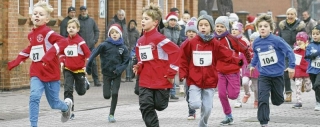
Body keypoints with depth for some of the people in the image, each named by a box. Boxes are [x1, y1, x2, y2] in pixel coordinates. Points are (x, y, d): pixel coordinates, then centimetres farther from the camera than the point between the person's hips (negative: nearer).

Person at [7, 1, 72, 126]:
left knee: (54, 103, 10)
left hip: (51, 73, -5)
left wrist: (50, 54, -42)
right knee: (34, 98, -17)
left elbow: (63, 41, -31)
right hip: (36, 73, 5)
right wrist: (16, 62, 20)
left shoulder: (47, 32, -17)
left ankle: (66, 105, 45)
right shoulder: (31, 34, 6)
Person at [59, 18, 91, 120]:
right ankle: (70, 112, -6)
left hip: (79, 70, -3)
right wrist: (62, 62, 3)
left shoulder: (80, 41, -14)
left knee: (81, 92, 9)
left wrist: (87, 65, -12)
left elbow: (88, 54, -9)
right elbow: (62, 53, 16)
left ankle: (85, 82, 45)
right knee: (68, 90, -11)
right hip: (68, 70, 3)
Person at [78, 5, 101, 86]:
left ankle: (96, 80, 4)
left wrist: (95, 40, 1)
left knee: (93, 63, 0)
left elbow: (97, 31, 12)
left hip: (91, 46, 1)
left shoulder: (91, 21, 8)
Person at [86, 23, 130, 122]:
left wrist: (119, 69, -17)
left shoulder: (123, 47, -5)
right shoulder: (105, 45, -10)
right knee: (107, 95, 1)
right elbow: (94, 54, -9)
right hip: (106, 73, 0)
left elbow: (126, 61, -2)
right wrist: (88, 66, -11)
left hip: (117, 74, 0)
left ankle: (111, 114, 7)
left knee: (115, 94, -7)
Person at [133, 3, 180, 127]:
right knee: (145, 107, -4)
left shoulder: (159, 38, -14)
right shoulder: (140, 41, 9)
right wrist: (138, 67, 1)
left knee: (159, 105, 6)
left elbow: (176, 52, -20)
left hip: (161, 80, -6)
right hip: (145, 81, 6)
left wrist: (171, 72, -18)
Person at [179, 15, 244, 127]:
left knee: (207, 108, 4)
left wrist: (238, 61, -21)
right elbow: (183, 59, 1)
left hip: (210, 81, 2)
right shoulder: (191, 43, -3)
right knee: (195, 104, -16)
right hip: (194, 80, -1)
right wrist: (182, 74, -6)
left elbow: (227, 55, -5)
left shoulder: (215, 44, 0)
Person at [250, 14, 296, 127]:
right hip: (263, 76, 2)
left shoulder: (276, 40, -15)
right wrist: (253, 64, 17)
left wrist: (291, 66, -18)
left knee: (277, 101, 12)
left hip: (277, 74, -2)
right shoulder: (256, 43, -2)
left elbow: (289, 51, -13)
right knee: (262, 100, -13)